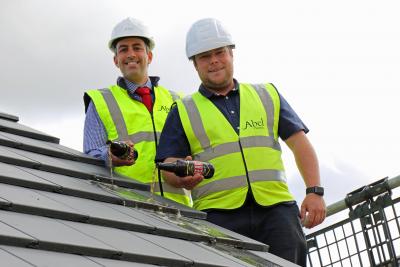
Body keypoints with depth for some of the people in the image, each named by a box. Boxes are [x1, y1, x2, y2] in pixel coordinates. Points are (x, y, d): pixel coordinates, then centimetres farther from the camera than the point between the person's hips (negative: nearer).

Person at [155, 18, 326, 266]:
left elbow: (299, 142, 14)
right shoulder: (184, 111, 16)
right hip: (218, 214, -1)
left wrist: (314, 191, 1)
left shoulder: (267, 95, 20)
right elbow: (169, 164, 9)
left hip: (276, 207, 1)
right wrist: (182, 177, -15)